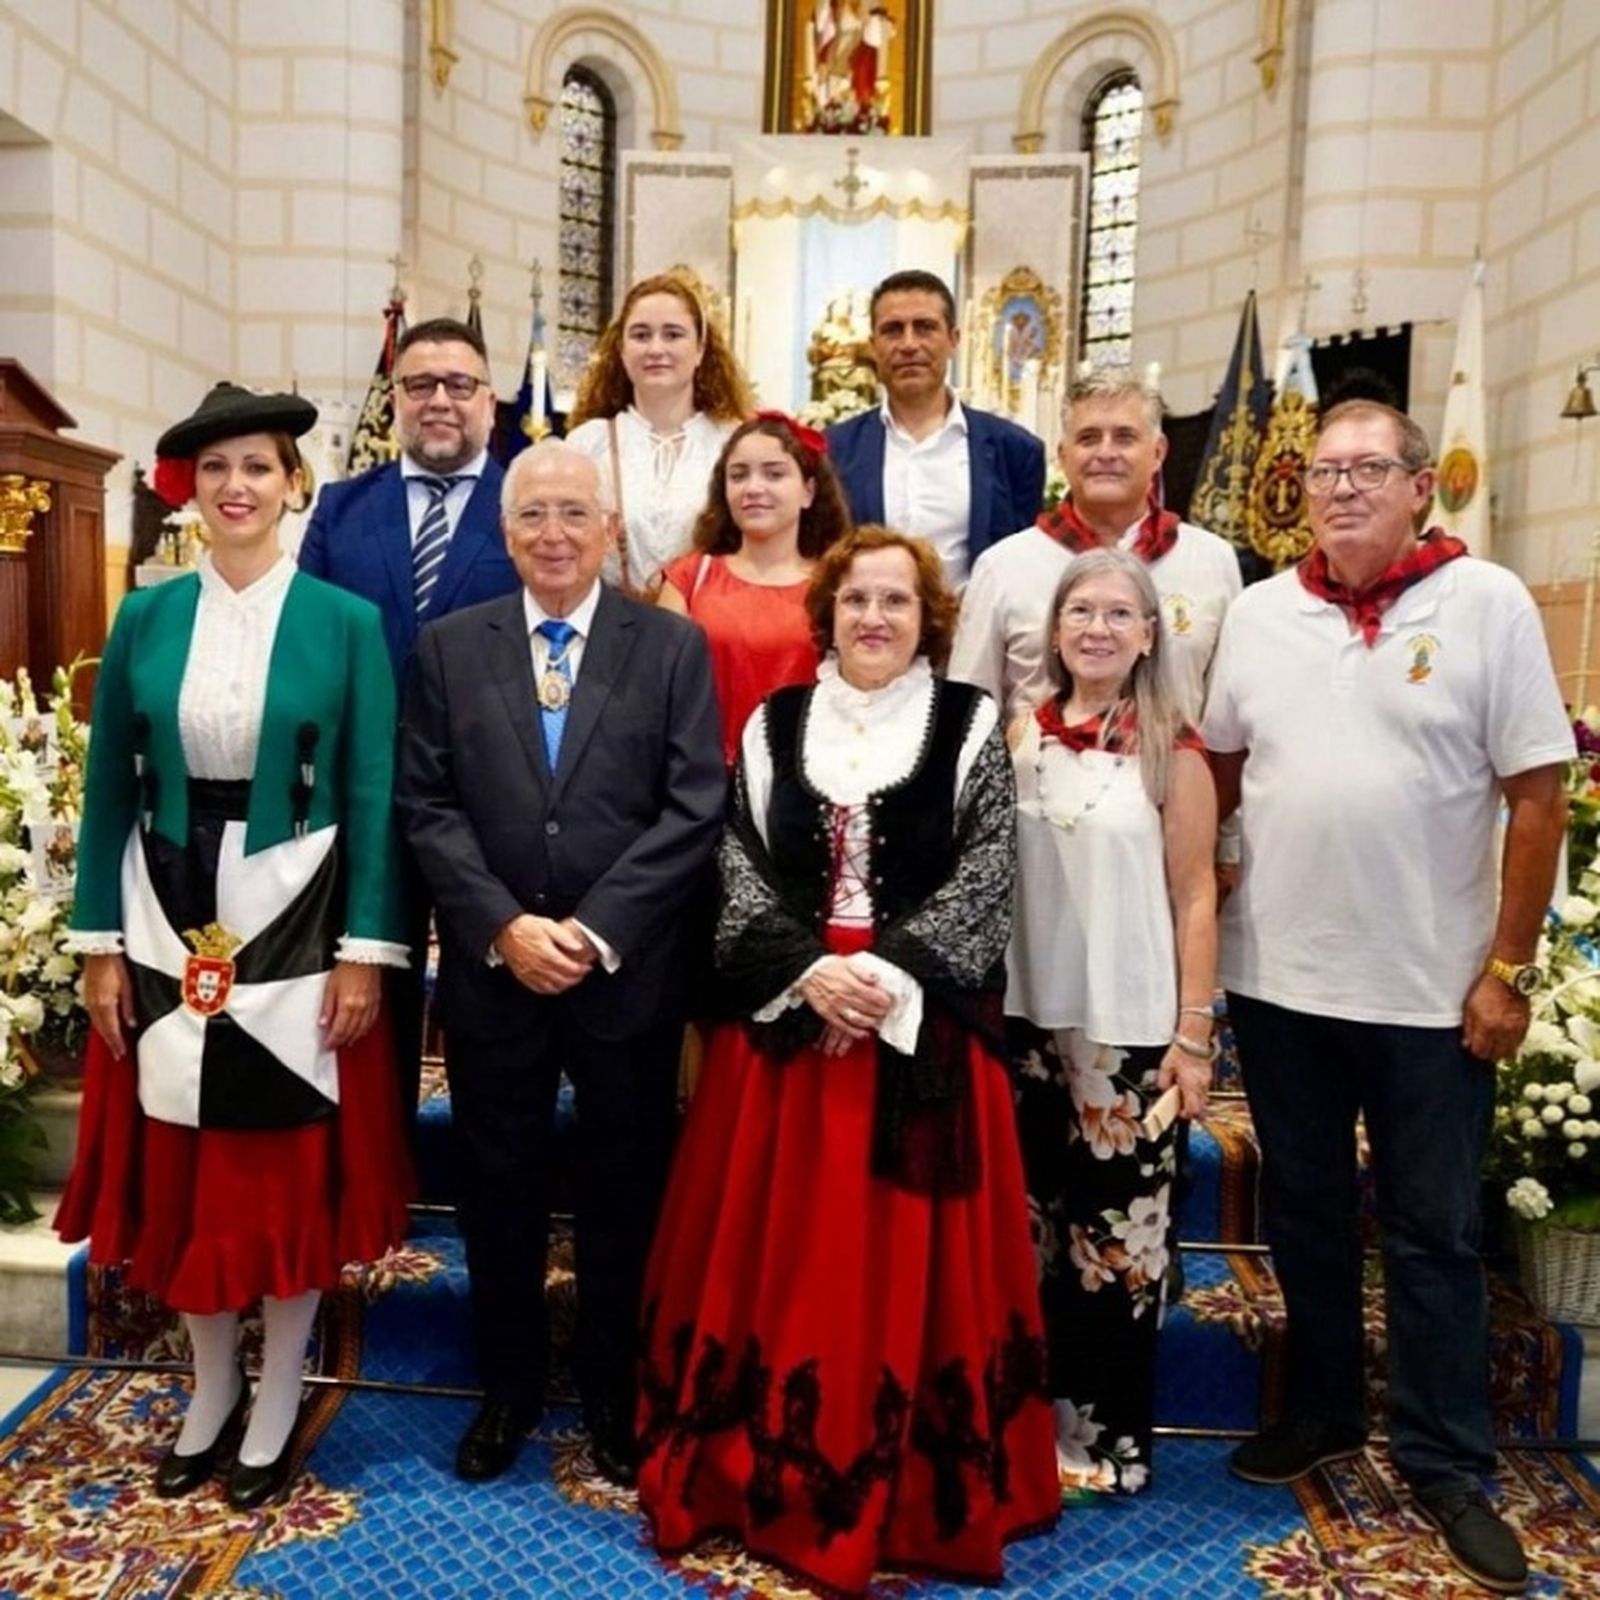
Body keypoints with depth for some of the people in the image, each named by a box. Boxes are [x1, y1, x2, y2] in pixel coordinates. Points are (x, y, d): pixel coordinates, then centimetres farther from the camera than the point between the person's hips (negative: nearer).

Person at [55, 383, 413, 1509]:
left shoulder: (345, 622, -4)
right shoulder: (145, 619, 4)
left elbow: (373, 798, -5)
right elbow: (110, 791, 6)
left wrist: (365, 948, -10)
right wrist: (102, 941, 1)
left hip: (296, 927, -2)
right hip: (170, 927, 3)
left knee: (293, 1172, 7)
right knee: (179, 1173, 12)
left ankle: (276, 1406, 28)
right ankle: (211, 1391, 33)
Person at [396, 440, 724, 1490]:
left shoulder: (675, 646, 0)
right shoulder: (450, 647, 5)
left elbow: (695, 810, -8)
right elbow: (427, 806, 0)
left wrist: (597, 930, -15)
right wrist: (506, 927, -12)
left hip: (630, 972, -1)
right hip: (491, 970, 2)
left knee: (624, 1195, 12)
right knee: (499, 1191, 14)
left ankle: (615, 1397, 33)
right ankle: (508, 1389, 35)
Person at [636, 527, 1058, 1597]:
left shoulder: (973, 725, 2)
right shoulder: (773, 725, 8)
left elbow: (986, 875, -5)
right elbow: (741, 867, 2)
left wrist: (892, 971, -16)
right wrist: (807, 969, -13)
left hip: (926, 1028, -1)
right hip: (785, 1020, 2)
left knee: (906, 1254, 5)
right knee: (779, 1251, 8)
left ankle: (915, 1489, 23)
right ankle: (770, 1472, 26)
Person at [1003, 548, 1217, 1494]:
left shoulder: (1173, 751, -5)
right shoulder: (1020, 736, 5)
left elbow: (1196, 899, -5)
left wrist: (1194, 1035, -7)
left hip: (1130, 1026, -4)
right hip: (1029, 1016, 4)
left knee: (1119, 1234, 5)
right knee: (1034, 1233, 14)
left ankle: (1110, 1440, 24)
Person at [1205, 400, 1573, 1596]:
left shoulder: (1488, 603, -6)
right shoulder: (1259, 612, 4)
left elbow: (1539, 798, -7)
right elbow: (1217, 771, 12)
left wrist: (1508, 970, -9)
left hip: (1432, 990, -3)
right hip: (1277, 978, 3)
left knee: (1433, 1232, 10)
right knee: (1306, 1214, 17)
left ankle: (1447, 1462, 26)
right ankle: (1323, 1411, 36)